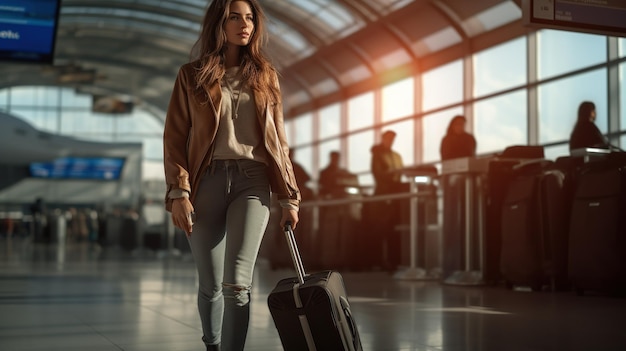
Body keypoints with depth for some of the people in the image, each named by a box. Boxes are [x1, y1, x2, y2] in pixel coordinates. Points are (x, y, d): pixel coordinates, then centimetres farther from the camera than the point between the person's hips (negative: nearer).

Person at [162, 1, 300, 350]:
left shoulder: (266, 76, 15)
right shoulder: (192, 75, 8)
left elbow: (279, 140, 15)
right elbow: (175, 136, 2)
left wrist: (289, 196, 10)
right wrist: (179, 191, -10)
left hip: (252, 180, 1)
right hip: (207, 181, 0)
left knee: (237, 283, -16)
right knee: (211, 284, 6)